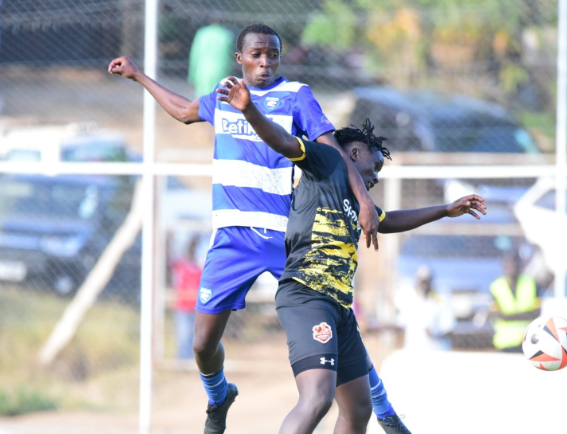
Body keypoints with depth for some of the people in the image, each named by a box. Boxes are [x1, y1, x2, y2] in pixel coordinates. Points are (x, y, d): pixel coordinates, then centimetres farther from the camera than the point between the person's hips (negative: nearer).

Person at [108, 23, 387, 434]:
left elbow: (332, 149, -10)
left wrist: (364, 200, -23)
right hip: (233, 235, 3)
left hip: (287, 233, -3)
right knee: (204, 344, 1)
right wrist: (138, 75, 40)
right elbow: (185, 111, 34)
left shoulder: (295, 95, -1)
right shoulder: (223, 94, 13)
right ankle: (218, 397, 33)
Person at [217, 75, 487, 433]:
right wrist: (249, 110, -31)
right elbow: (283, 142, -13)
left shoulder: (356, 198, 28)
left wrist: (446, 211, 54)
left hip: (340, 306, 11)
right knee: (318, 398, -27)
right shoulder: (328, 162, 4)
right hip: (306, 295, -11)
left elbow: (389, 221, 48)